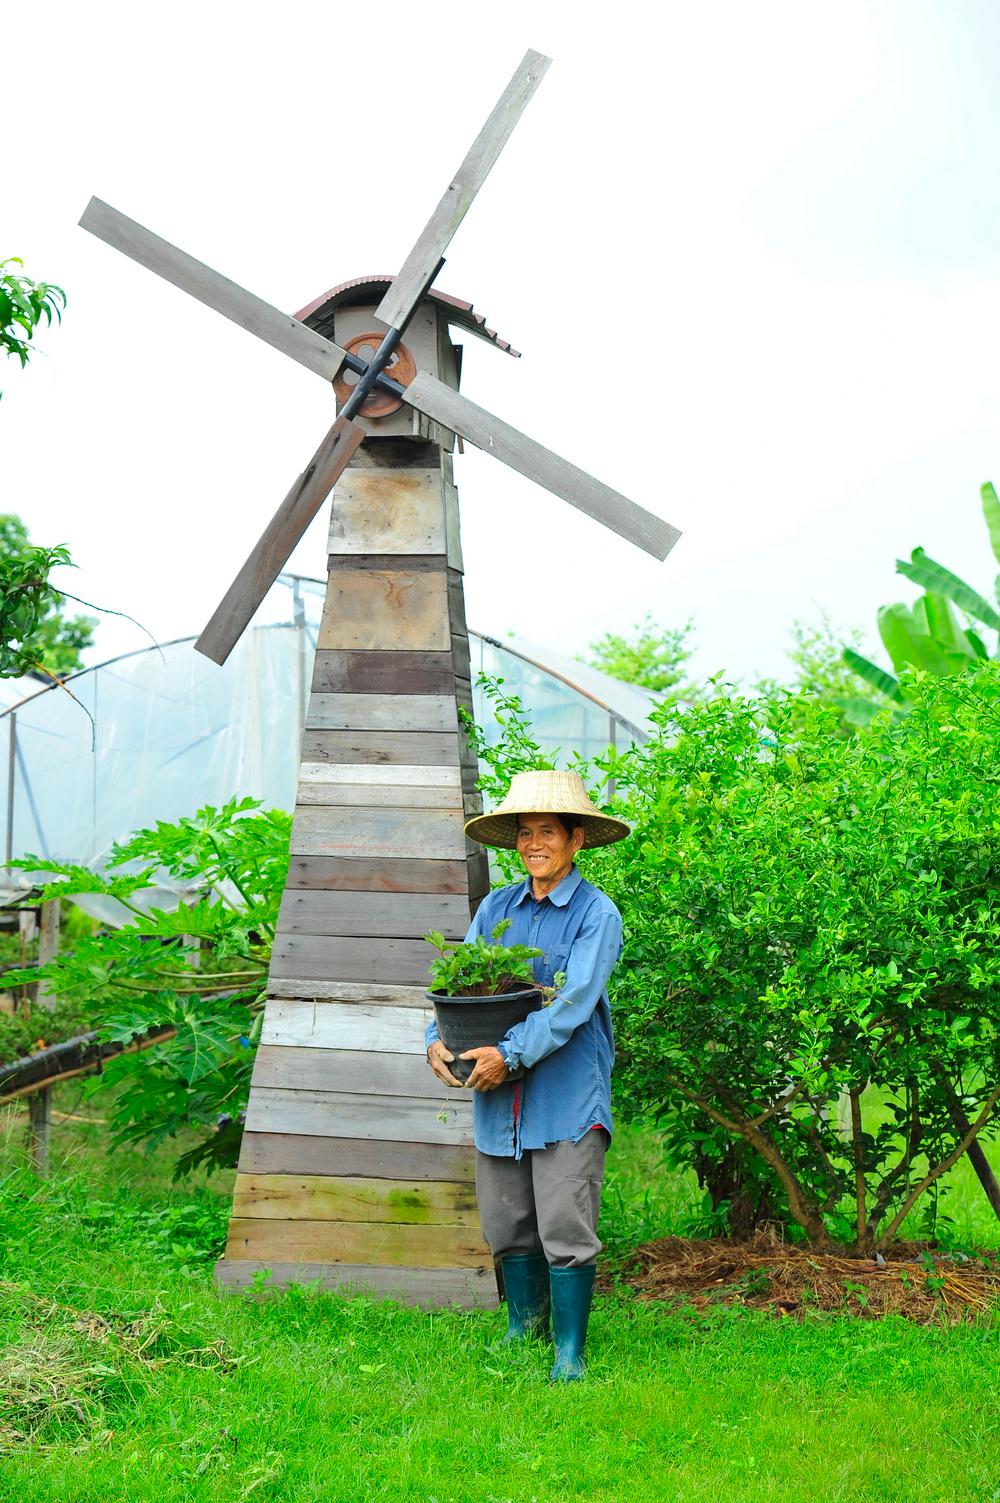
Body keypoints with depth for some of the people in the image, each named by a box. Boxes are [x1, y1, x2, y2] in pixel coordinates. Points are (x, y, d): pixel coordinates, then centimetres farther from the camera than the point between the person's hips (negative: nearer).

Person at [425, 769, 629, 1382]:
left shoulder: (597, 913, -6)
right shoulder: (496, 907, 10)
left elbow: (574, 1003, -16)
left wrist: (511, 1054, -24)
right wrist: (438, 1039, -13)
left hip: (569, 1095, -5)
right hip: (498, 1096, 5)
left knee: (565, 1229, -6)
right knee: (508, 1224, 14)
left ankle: (570, 1353, 4)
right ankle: (523, 1330, 32)